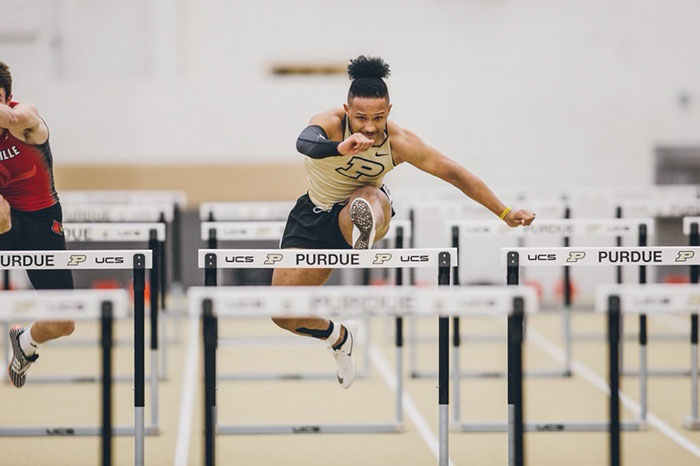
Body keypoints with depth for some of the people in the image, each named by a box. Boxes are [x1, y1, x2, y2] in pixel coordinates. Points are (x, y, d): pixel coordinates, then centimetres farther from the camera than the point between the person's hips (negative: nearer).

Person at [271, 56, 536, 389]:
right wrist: (340, 147, -72)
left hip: (355, 212, -1)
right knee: (284, 314, 0)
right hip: (314, 215, 1)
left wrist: (505, 214, -8)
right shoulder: (330, 123, -25)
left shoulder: (399, 143, -20)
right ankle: (338, 336, 31)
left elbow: (455, 174, -9)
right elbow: (305, 142, -50)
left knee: (372, 196, -38)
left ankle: (366, 232, -73)